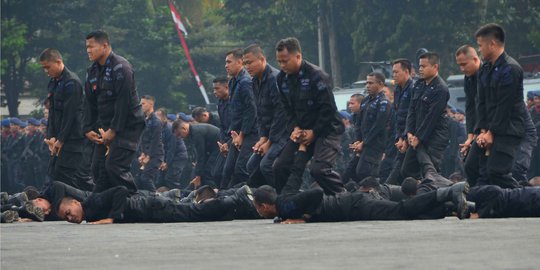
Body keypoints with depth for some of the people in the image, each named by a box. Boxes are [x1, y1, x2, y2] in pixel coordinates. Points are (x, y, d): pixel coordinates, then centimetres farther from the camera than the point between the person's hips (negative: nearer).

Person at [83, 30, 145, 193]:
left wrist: (113, 131, -20)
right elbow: (90, 103, 15)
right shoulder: (92, 71, 12)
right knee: (98, 167, 3)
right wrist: (88, 129, 5)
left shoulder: (120, 68, -15)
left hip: (127, 125, -8)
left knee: (115, 166, -17)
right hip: (105, 127, 8)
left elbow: (124, 102, -20)